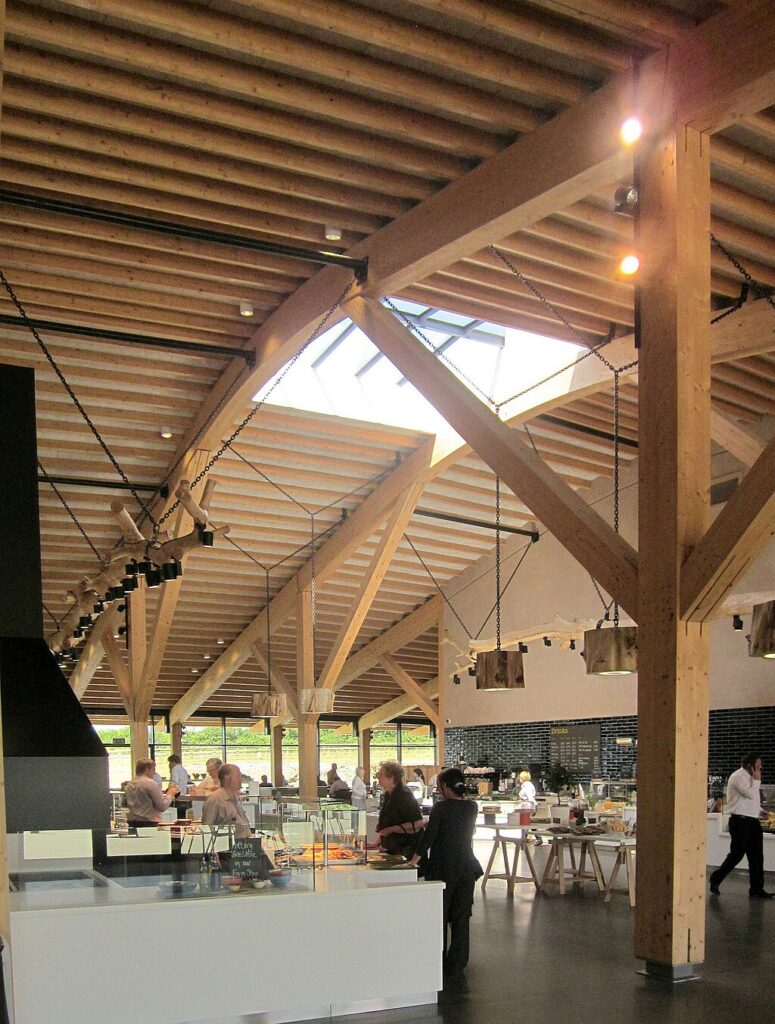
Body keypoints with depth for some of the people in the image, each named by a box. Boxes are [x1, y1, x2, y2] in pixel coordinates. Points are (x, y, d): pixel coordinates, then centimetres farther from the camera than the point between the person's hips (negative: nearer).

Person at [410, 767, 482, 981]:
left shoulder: (440, 807, -14)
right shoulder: (472, 807, 0)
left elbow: (430, 834, -12)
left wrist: (417, 857, -1)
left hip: (443, 869, -4)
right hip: (466, 867, 4)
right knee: (461, 917, 11)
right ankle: (457, 965, 15)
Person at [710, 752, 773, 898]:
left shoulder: (749, 778, 19)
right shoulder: (738, 776, -12)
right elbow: (750, 794, -23)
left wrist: (761, 811, 12)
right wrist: (757, 780, -11)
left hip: (752, 821, 9)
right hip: (740, 821, -9)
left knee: (756, 856, 5)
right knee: (737, 854, -5)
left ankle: (756, 889, 9)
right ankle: (715, 880, 10)